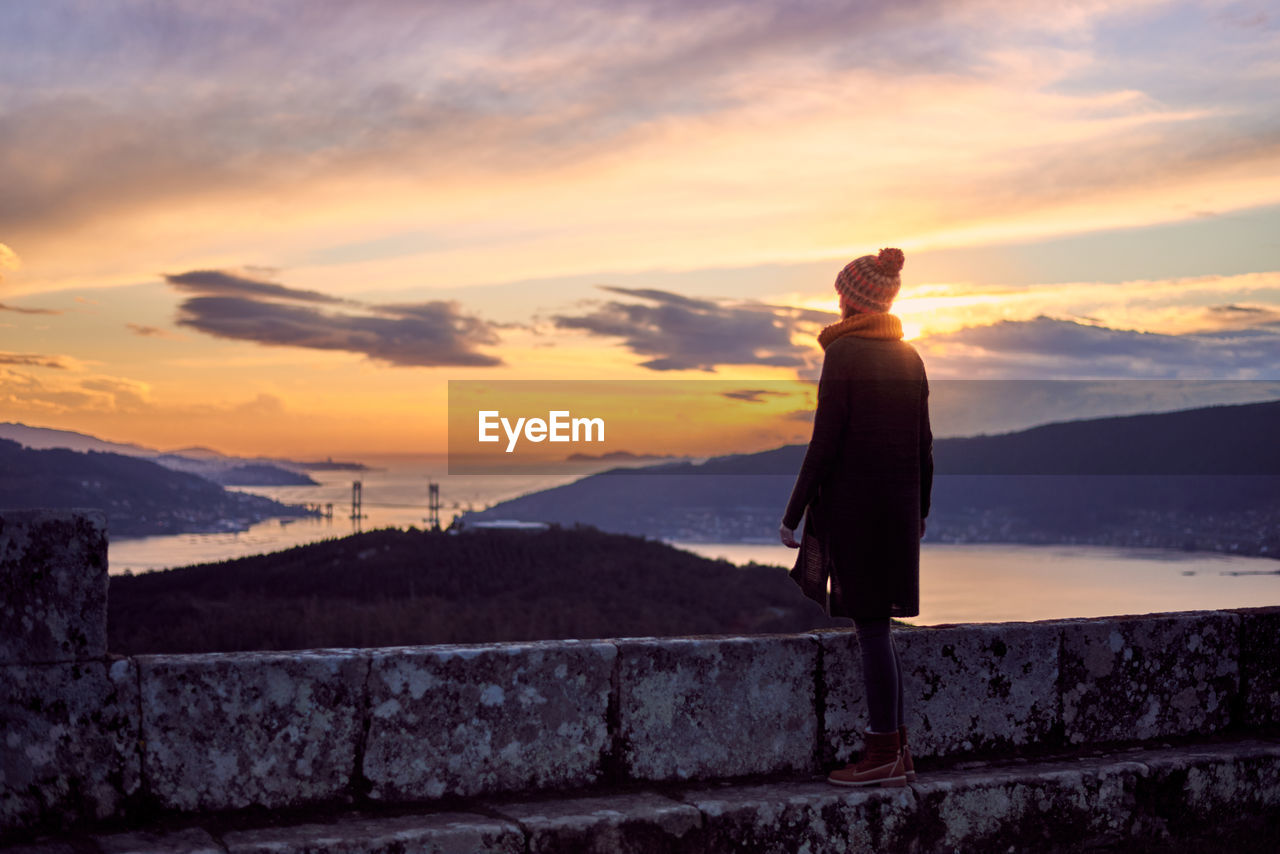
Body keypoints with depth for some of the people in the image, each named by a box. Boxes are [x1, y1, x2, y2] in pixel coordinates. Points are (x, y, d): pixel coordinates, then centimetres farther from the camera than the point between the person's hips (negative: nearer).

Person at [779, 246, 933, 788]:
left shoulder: (844, 352, -10)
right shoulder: (909, 356, 10)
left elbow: (824, 442, -13)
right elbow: (924, 443, 12)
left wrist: (793, 514, -9)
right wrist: (920, 511, 22)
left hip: (852, 502, -7)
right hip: (899, 504, 7)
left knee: (871, 626, -2)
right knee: (878, 626, 13)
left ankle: (883, 755, 4)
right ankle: (898, 753, 17)